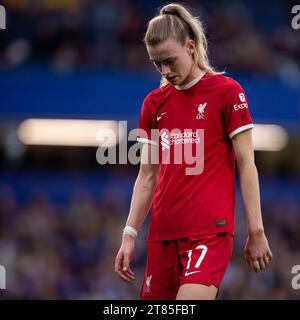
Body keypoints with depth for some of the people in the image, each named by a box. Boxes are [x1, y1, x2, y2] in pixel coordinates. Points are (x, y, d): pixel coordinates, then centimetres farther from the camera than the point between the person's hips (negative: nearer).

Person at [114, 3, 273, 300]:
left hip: (210, 231, -5)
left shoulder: (226, 91, -2)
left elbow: (246, 165, -3)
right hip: (162, 233, 5)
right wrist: (129, 235, 8)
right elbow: (147, 176, 14)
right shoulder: (153, 103, 11)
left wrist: (256, 232, -6)